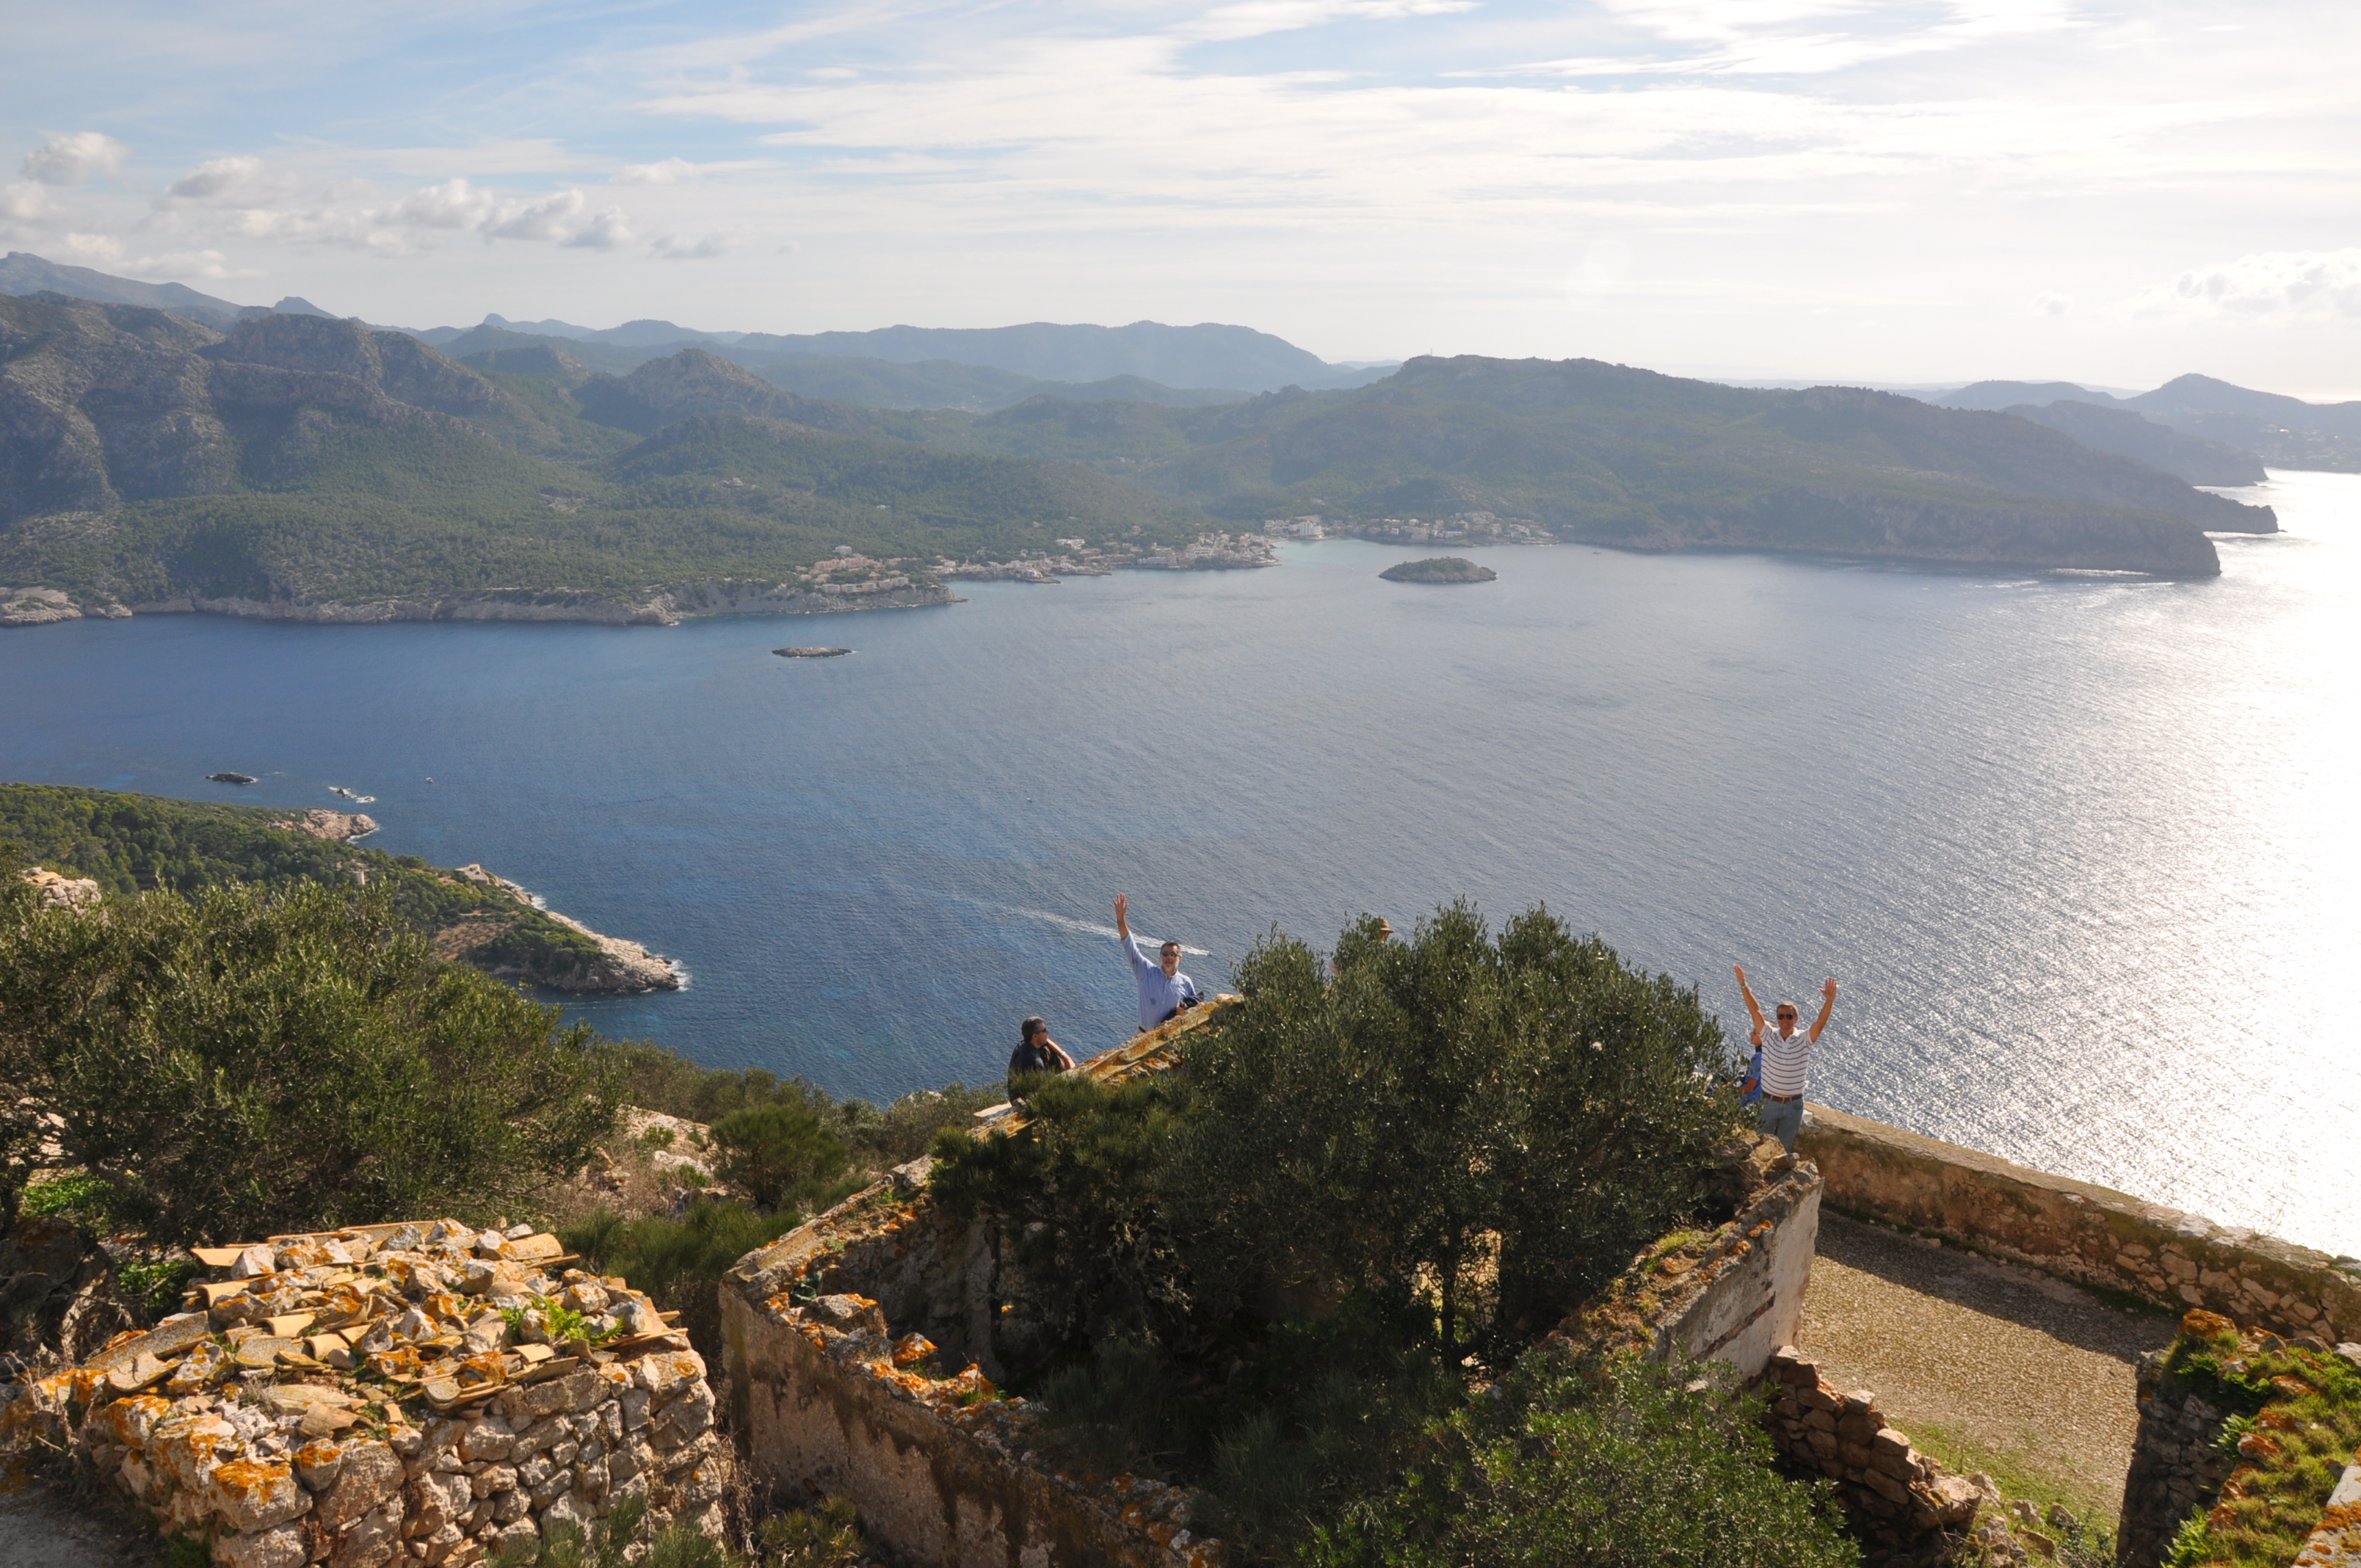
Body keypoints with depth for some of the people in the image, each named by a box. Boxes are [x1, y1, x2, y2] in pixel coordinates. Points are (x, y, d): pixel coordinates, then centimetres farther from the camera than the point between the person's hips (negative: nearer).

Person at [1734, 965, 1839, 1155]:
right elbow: (1755, 1010, -12)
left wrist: (1830, 1000, -36)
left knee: (1785, 1148, 13)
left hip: (1793, 1105, -1)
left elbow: (1820, 1023, -20)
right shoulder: (1769, 1036, -4)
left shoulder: (1804, 1041, -6)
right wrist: (1744, 986, -22)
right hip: (1769, 1102, 1)